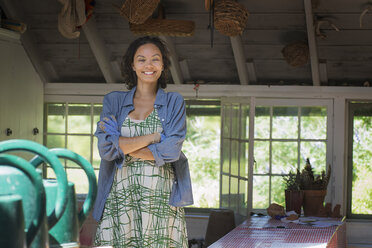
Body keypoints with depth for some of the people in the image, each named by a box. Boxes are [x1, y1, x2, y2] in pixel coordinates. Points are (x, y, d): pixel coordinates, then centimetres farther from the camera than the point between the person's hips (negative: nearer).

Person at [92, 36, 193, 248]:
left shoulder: (174, 103, 9)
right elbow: (105, 148, -2)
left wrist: (123, 145, -4)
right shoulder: (114, 101, 12)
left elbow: (171, 151, -5)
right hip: (121, 196, 1)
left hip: (162, 198, -1)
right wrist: (154, 136, -6)